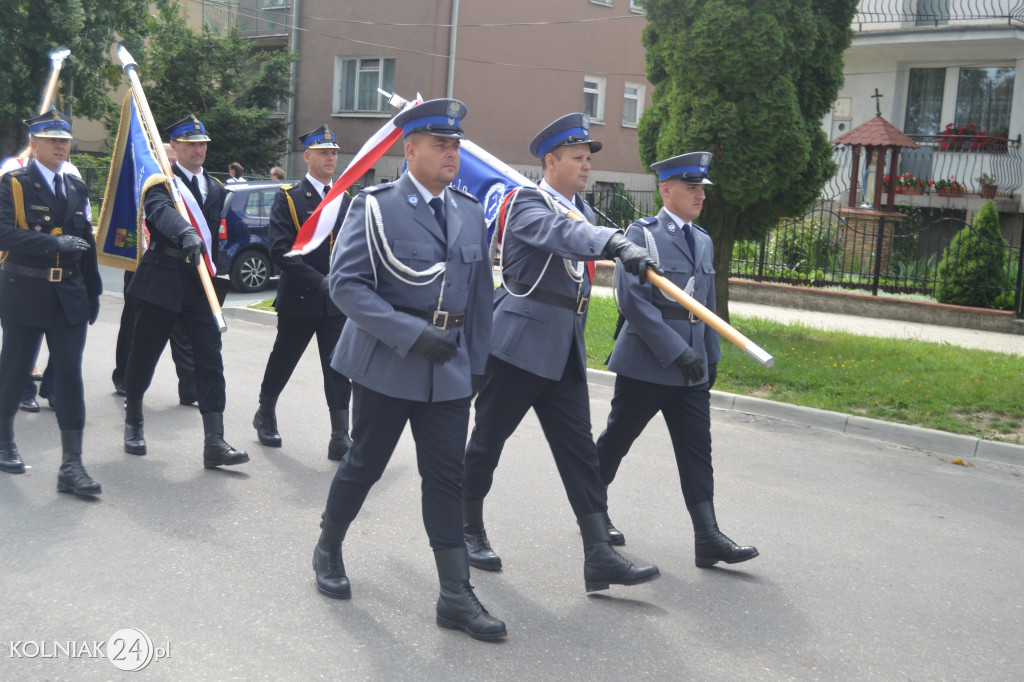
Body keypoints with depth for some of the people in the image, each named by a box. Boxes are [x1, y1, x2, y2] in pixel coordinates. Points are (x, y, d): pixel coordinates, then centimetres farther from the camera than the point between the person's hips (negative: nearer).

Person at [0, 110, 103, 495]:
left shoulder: (77, 189, 13)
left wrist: (93, 291, 16)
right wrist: (54, 243, -26)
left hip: (69, 298, 4)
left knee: (70, 377, -3)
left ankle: (71, 466, -3)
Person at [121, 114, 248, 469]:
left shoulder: (215, 188, 15)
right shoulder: (160, 181, -4)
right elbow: (160, 211, -27)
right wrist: (185, 234, -46)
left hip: (200, 283, 4)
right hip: (162, 280, -4)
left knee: (210, 359, -5)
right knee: (144, 354, 8)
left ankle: (214, 443, -7)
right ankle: (133, 422, 32)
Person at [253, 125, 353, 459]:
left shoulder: (345, 201, 11)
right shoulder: (287, 198, -3)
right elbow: (281, 250, -13)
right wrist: (319, 281, -21)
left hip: (338, 300, 3)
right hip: (299, 299, -3)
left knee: (338, 368, -2)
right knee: (283, 360, 13)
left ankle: (341, 438, -1)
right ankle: (265, 415, 36)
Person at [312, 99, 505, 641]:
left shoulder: (470, 212, 9)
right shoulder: (375, 206, -7)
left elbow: (480, 290, 15)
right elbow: (345, 283, -14)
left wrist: (477, 360, 11)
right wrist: (412, 333, -22)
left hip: (450, 368, 4)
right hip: (387, 363, -4)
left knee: (446, 478, 4)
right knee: (365, 464, 10)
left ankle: (455, 595, 9)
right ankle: (328, 549, 35)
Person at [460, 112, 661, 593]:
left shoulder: (581, 209, 14)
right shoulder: (527, 203, -11)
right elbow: (562, 234, -32)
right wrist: (620, 245, -48)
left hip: (565, 352, 7)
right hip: (518, 344, -7)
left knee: (579, 450, 1)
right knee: (488, 439, 6)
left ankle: (599, 557, 0)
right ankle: (469, 529, 25)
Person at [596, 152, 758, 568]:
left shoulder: (703, 241, 15)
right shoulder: (641, 234, -8)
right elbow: (632, 300, -17)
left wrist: (711, 355, 15)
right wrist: (676, 350, -20)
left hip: (691, 369, 6)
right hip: (645, 363, -6)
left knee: (698, 450, 1)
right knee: (615, 440, 7)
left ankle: (708, 537, 1)